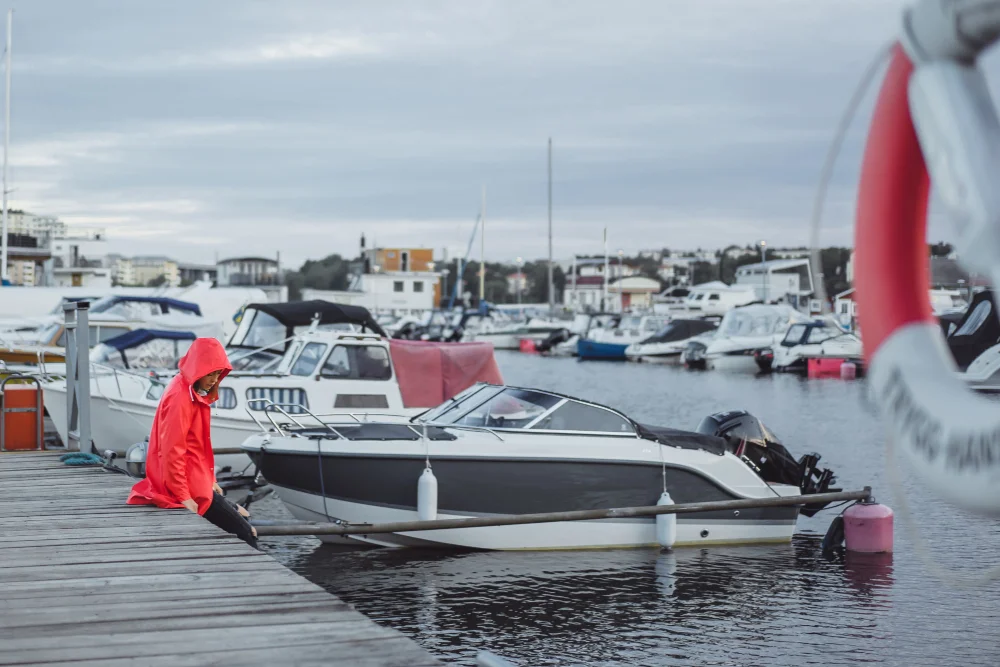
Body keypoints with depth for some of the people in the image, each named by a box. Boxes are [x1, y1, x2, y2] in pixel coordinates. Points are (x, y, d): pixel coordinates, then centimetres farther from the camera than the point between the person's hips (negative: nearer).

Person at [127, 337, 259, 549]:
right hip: (187, 486, -10)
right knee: (244, 533, -9)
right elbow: (172, 451, -22)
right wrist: (183, 497, -21)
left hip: (197, 480, 10)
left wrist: (210, 480, 19)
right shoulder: (180, 397, -19)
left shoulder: (196, 393, 11)